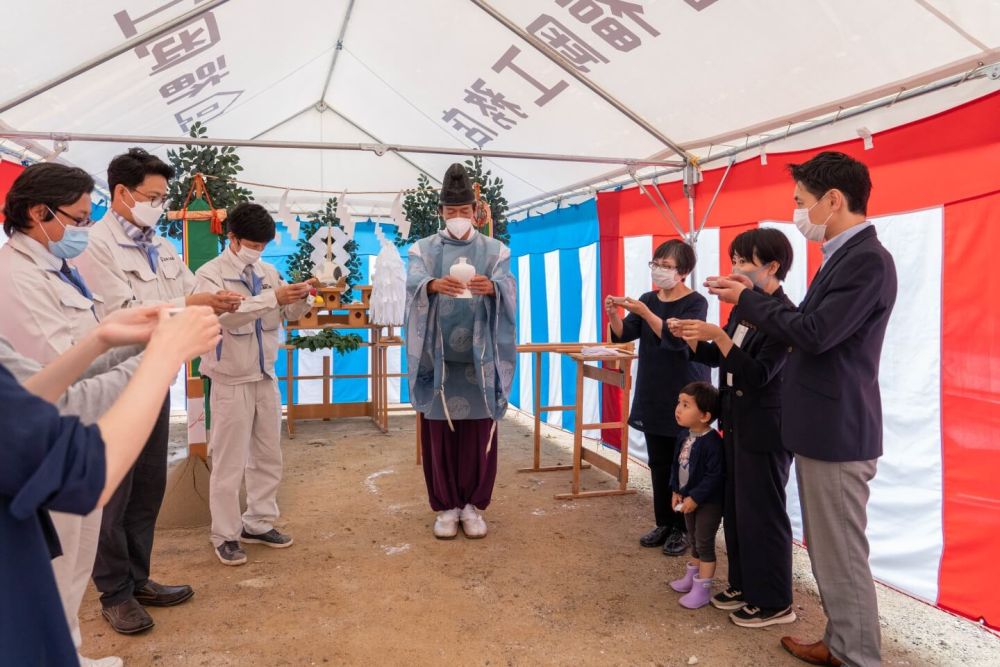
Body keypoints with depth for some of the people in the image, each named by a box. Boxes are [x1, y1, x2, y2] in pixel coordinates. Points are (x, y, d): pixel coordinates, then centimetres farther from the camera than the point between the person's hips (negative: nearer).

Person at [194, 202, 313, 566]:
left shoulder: (268, 272, 6)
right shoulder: (210, 273, -10)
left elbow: (291, 314, 6)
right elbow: (223, 315, -27)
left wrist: (301, 298, -15)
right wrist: (272, 298, -35)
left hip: (266, 377, 6)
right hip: (231, 381, -6)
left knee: (268, 457, 14)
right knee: (229, 462, 3)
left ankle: (258, 524, 28)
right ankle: (225, 535, 15)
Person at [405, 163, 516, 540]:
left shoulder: (495, 250, 7)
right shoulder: (424, 249, 6)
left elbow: (508, 289, -11)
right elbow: (414, 283, -14)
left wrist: (490, 287, -35)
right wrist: (434, 285, -37)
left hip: (480, 358, 0)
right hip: (437, 357, 0)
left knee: (479, 435, 4)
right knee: (439, 435, 4)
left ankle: (473, 506, 19)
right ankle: (446, 507, 18)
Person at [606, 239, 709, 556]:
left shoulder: (696, 302, -9)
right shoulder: (649, 299, 8)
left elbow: (676, 338, -22)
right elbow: (623, 335, 1)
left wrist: (643, 311, -29)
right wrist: (613, 314, -19)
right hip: (653, 395, 5)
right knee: (658, 464, 10)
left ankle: (682, 528, 12)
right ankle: (663, 523, 21)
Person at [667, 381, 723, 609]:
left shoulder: (712, 442, -27)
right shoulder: (684, 435, 0)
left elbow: (715, 475, -27)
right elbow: (676, 464, 10)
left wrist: (695, 498, -24)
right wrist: (676, 491, 4)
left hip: (708, 502, -8)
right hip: (689, 498, 8)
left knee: (705, 544, 3)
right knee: (694, 541, 23)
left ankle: (702, 589, 13)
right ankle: (692, 576, 38)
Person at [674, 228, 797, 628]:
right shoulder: (742, 309, 8)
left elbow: (758, 374, -24)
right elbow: (717, 359, 14)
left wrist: (718, 335, -28)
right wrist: (691, 339, -3)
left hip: (764, 429, -9)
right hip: (736, 422, 9)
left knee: (761, 513, 2)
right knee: (735, 508, 16)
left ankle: (774, 602, 18)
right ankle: (744, 584, 32)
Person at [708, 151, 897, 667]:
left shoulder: (867, 259, -17)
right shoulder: (845, 256, 15)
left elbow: (814, 333, -23)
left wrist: (748, 298, -13)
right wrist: (748, 300, 13)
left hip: (837, 432, -10)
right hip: (825, 427, 10)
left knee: (843, 554, 2)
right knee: (827, 549, 18)